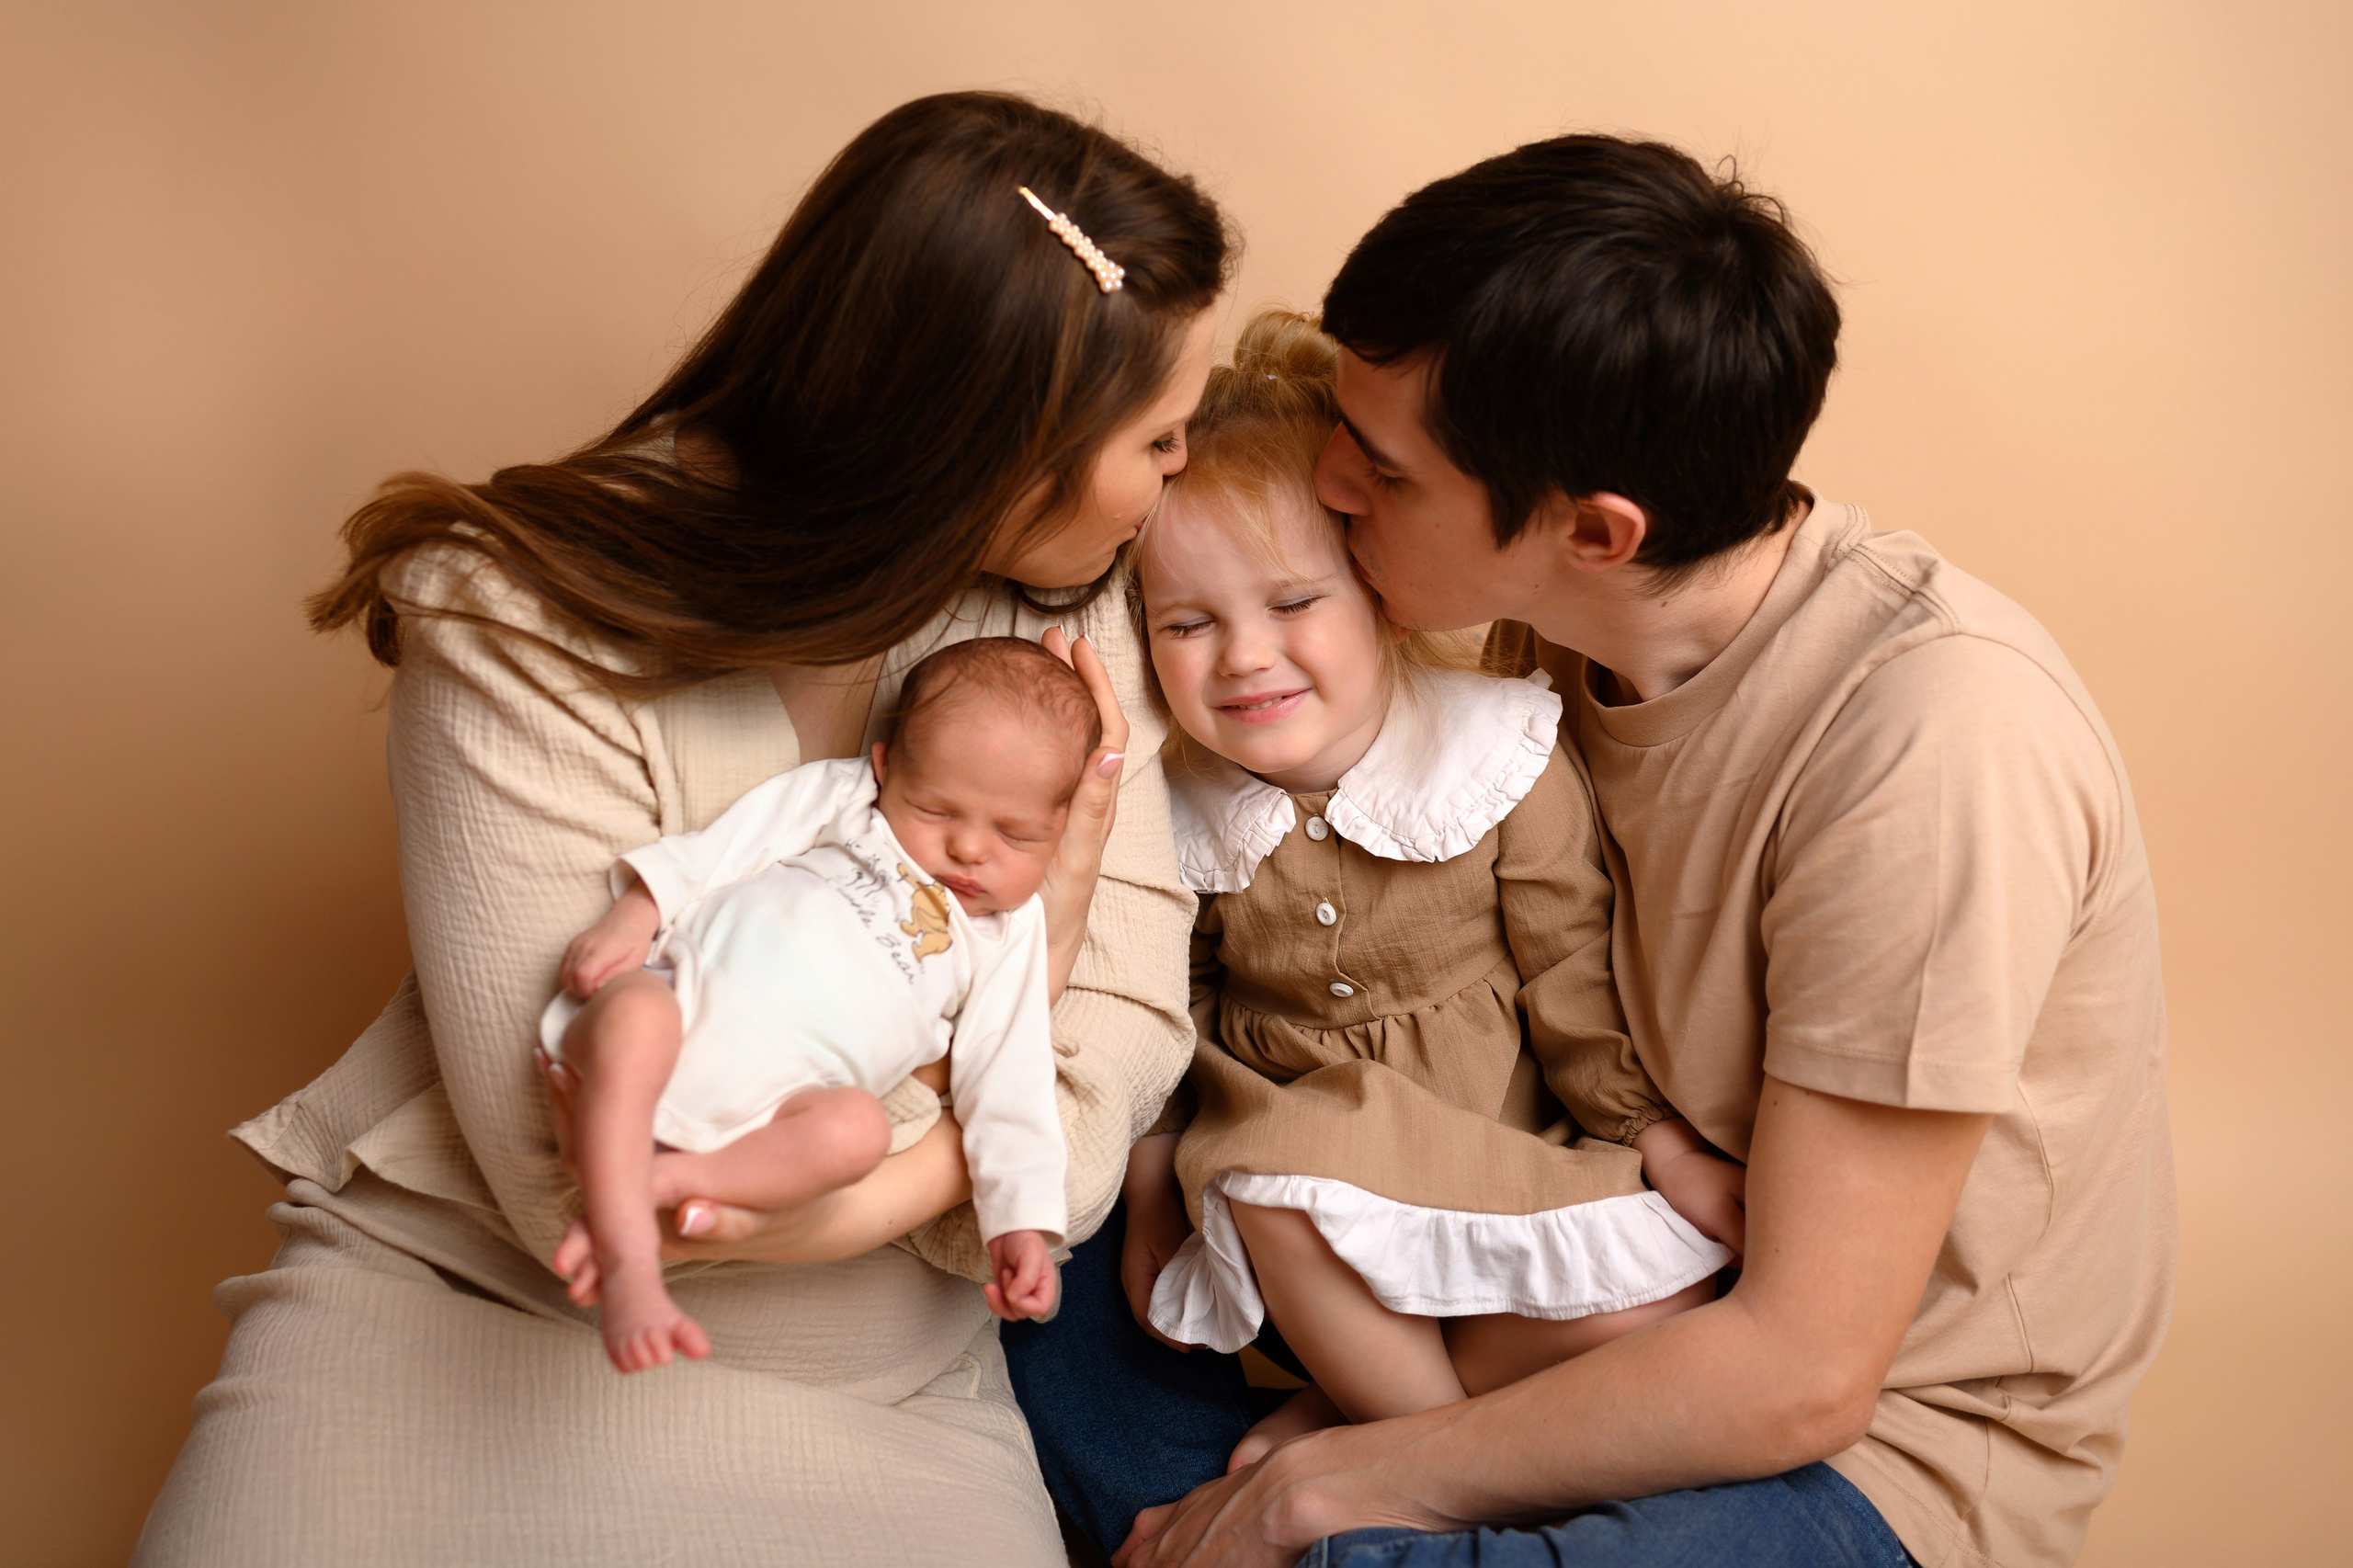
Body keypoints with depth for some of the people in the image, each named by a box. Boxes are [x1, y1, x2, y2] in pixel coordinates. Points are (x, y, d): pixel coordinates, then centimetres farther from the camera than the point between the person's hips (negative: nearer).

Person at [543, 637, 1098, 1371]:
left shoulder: (1006, 936, 17)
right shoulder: (842, 796, 15)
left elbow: (1009, 1081, 11)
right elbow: (723, 848, 10)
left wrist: (1022, 1220, 0)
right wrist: (635, 913, -7)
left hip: (772, 1102, 1)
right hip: (682, 988, 0)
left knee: (858, 1127, -33)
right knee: (635, 1016, -37)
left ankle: (665, 1179, -32)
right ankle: (628, 1261, -38)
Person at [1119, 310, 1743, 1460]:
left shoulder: (1498, 757, -12)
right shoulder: (1180, 812, -6)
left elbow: (1574, 970, -5)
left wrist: (1654, 1132, -5)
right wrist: (1154, 1165, 4)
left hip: (1502, 1148, 0)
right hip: (1296, 1137, 0)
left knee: (1655, 1293, -22)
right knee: (1269, 1189, -34)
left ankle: (1354, 1407, -6)